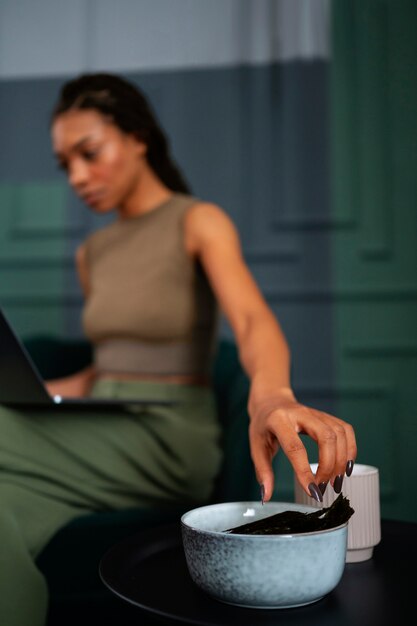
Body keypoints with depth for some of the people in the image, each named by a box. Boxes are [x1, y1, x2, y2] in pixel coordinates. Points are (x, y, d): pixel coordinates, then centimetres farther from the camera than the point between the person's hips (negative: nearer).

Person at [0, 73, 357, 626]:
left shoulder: (198, 222, -3)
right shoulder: (92, 254, 17)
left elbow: (254, 321, -22)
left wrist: (271, 395, -46)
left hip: (170, 436, -5)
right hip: (104, 427, 6)